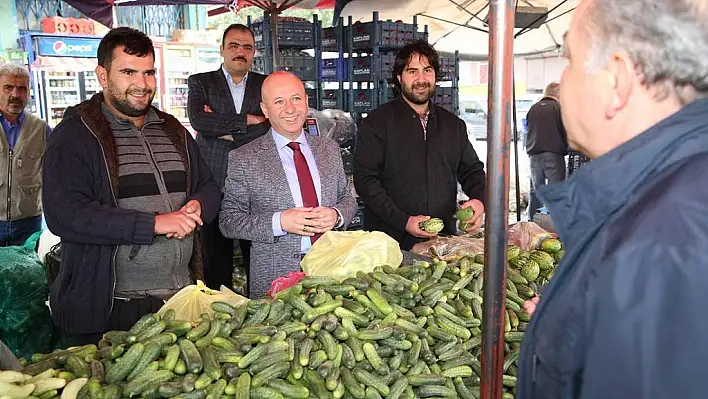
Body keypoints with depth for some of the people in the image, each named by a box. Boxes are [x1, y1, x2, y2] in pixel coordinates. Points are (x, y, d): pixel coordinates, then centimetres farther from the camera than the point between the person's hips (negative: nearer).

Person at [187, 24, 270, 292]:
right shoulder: (200, 83, 7)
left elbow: (272, 125, -4)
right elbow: (198, 120, -12)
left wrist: (225, 131, -7)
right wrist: (248, 120, -10)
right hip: (215, 186, -1)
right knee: (216, 263, 6)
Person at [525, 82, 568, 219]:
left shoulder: (533, 108, 11)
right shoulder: (559, 107, -3)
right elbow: (566, 131, -3)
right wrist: (565, 149, 11)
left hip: (534, 155, 5)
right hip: (553, 154, -5)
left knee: (535, 192, 11)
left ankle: (533, 221, 13)